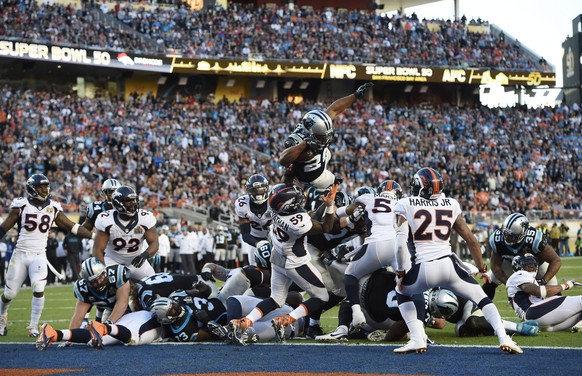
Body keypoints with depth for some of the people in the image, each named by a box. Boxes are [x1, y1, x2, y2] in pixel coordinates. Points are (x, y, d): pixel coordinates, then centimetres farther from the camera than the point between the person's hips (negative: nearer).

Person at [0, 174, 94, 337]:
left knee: (39, 290, -17)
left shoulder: (53, 207, 3)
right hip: (20, 254, -1)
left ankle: (33, 326, -3)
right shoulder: (21, 205, -5)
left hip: (39, 256, 1)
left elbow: (72, 227, 7)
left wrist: (94, 235, 2)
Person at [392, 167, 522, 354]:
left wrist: (401, 273, 6)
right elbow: (471, 240, 17)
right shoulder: (450, 205, 15)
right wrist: (482, 269, 29)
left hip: (423, 269, -2)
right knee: (482, 298, 18)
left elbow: (401, 243, -5)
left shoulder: (406, 205, 7)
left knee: (402, 293, 28)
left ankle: (417, 339, 12)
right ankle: (504, 339, -1)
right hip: (449, 264, 2)